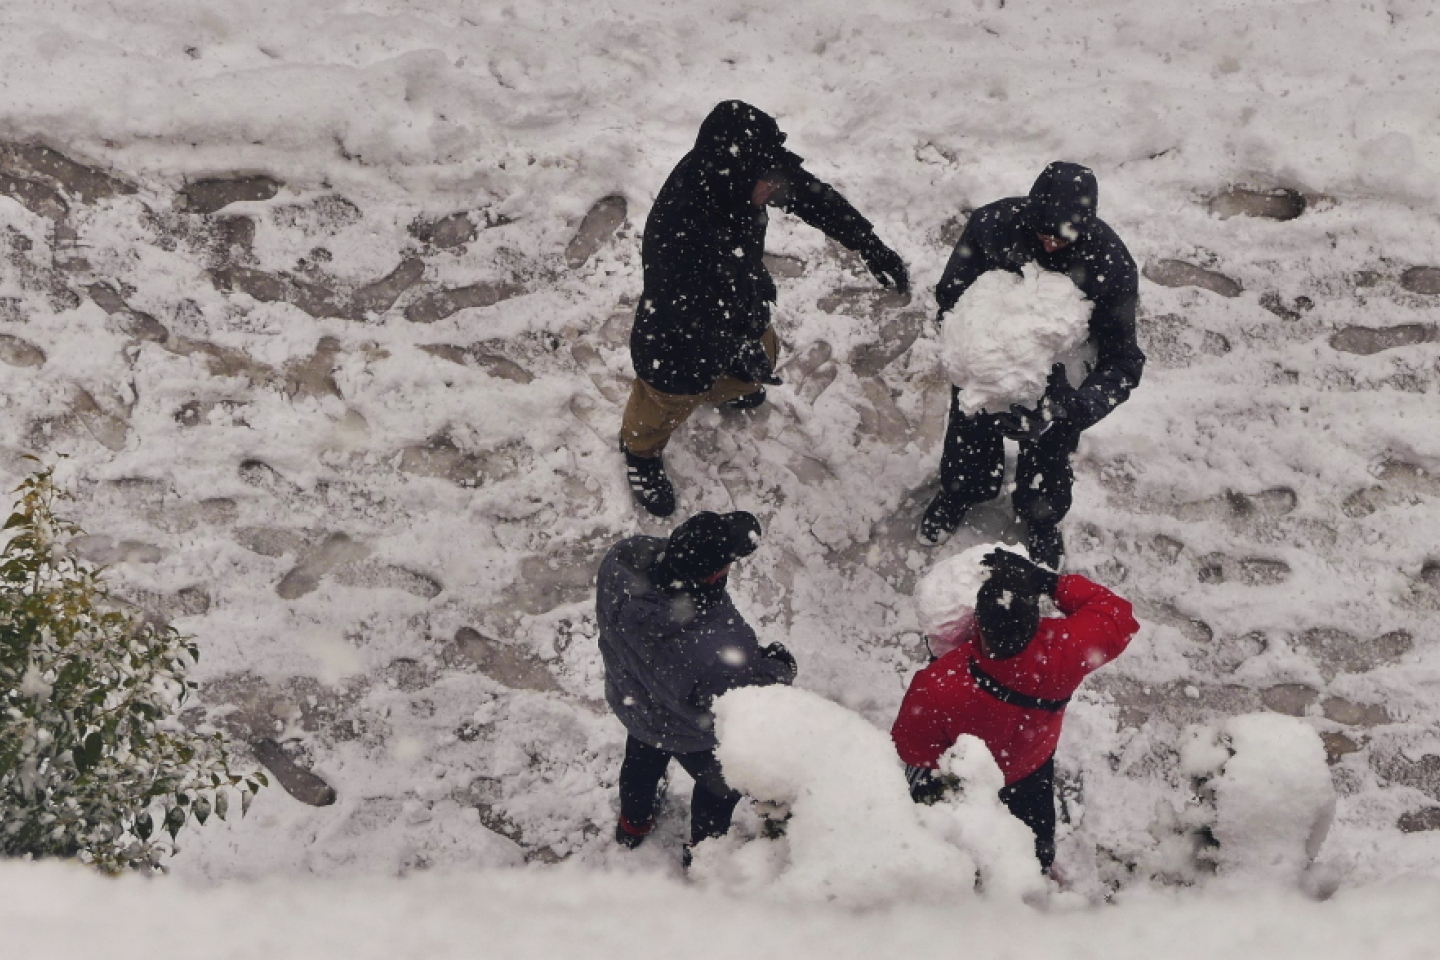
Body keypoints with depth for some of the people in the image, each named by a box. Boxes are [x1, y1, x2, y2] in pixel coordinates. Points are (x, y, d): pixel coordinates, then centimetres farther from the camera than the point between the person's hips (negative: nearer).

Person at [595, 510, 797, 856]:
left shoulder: (622, 558, -36)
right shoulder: (717, 651, -48)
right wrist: (779, 667, -13)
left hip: (629, 699, 5)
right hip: (689, 736, -5)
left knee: (642, 758, 37)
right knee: (719, 785, 30)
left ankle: (632, 826, 66)